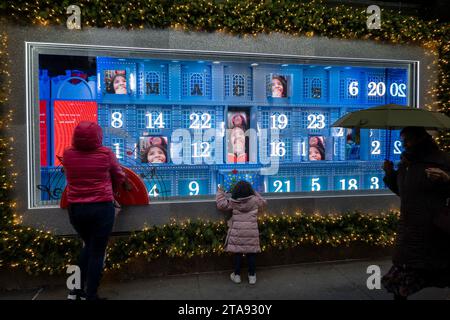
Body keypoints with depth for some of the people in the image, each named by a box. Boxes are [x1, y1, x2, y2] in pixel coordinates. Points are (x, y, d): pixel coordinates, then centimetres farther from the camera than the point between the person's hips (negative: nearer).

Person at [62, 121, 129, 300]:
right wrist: (126, 185, 25)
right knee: (97, 252, 7)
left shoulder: (67, 154, -2)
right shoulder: (106, 153, -9)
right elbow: (119, 176, 4)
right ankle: (90, 296, 16)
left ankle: (76, 290, 28)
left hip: (76, 209, 4)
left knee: (88, 246, 25)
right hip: (101, 208, -4)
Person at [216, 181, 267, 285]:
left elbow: (221, 204, -3)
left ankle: (237, 275, 21)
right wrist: (255, 193, 22)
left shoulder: (233, 202, -4)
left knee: (238, 254, 10)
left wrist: (220, 192, 9)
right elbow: (264, 202, 17)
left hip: (237, 233, -1)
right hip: (252, 233, 1)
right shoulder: (255, 201, -1)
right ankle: (252, 276, 20)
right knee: (251, 254, 10)